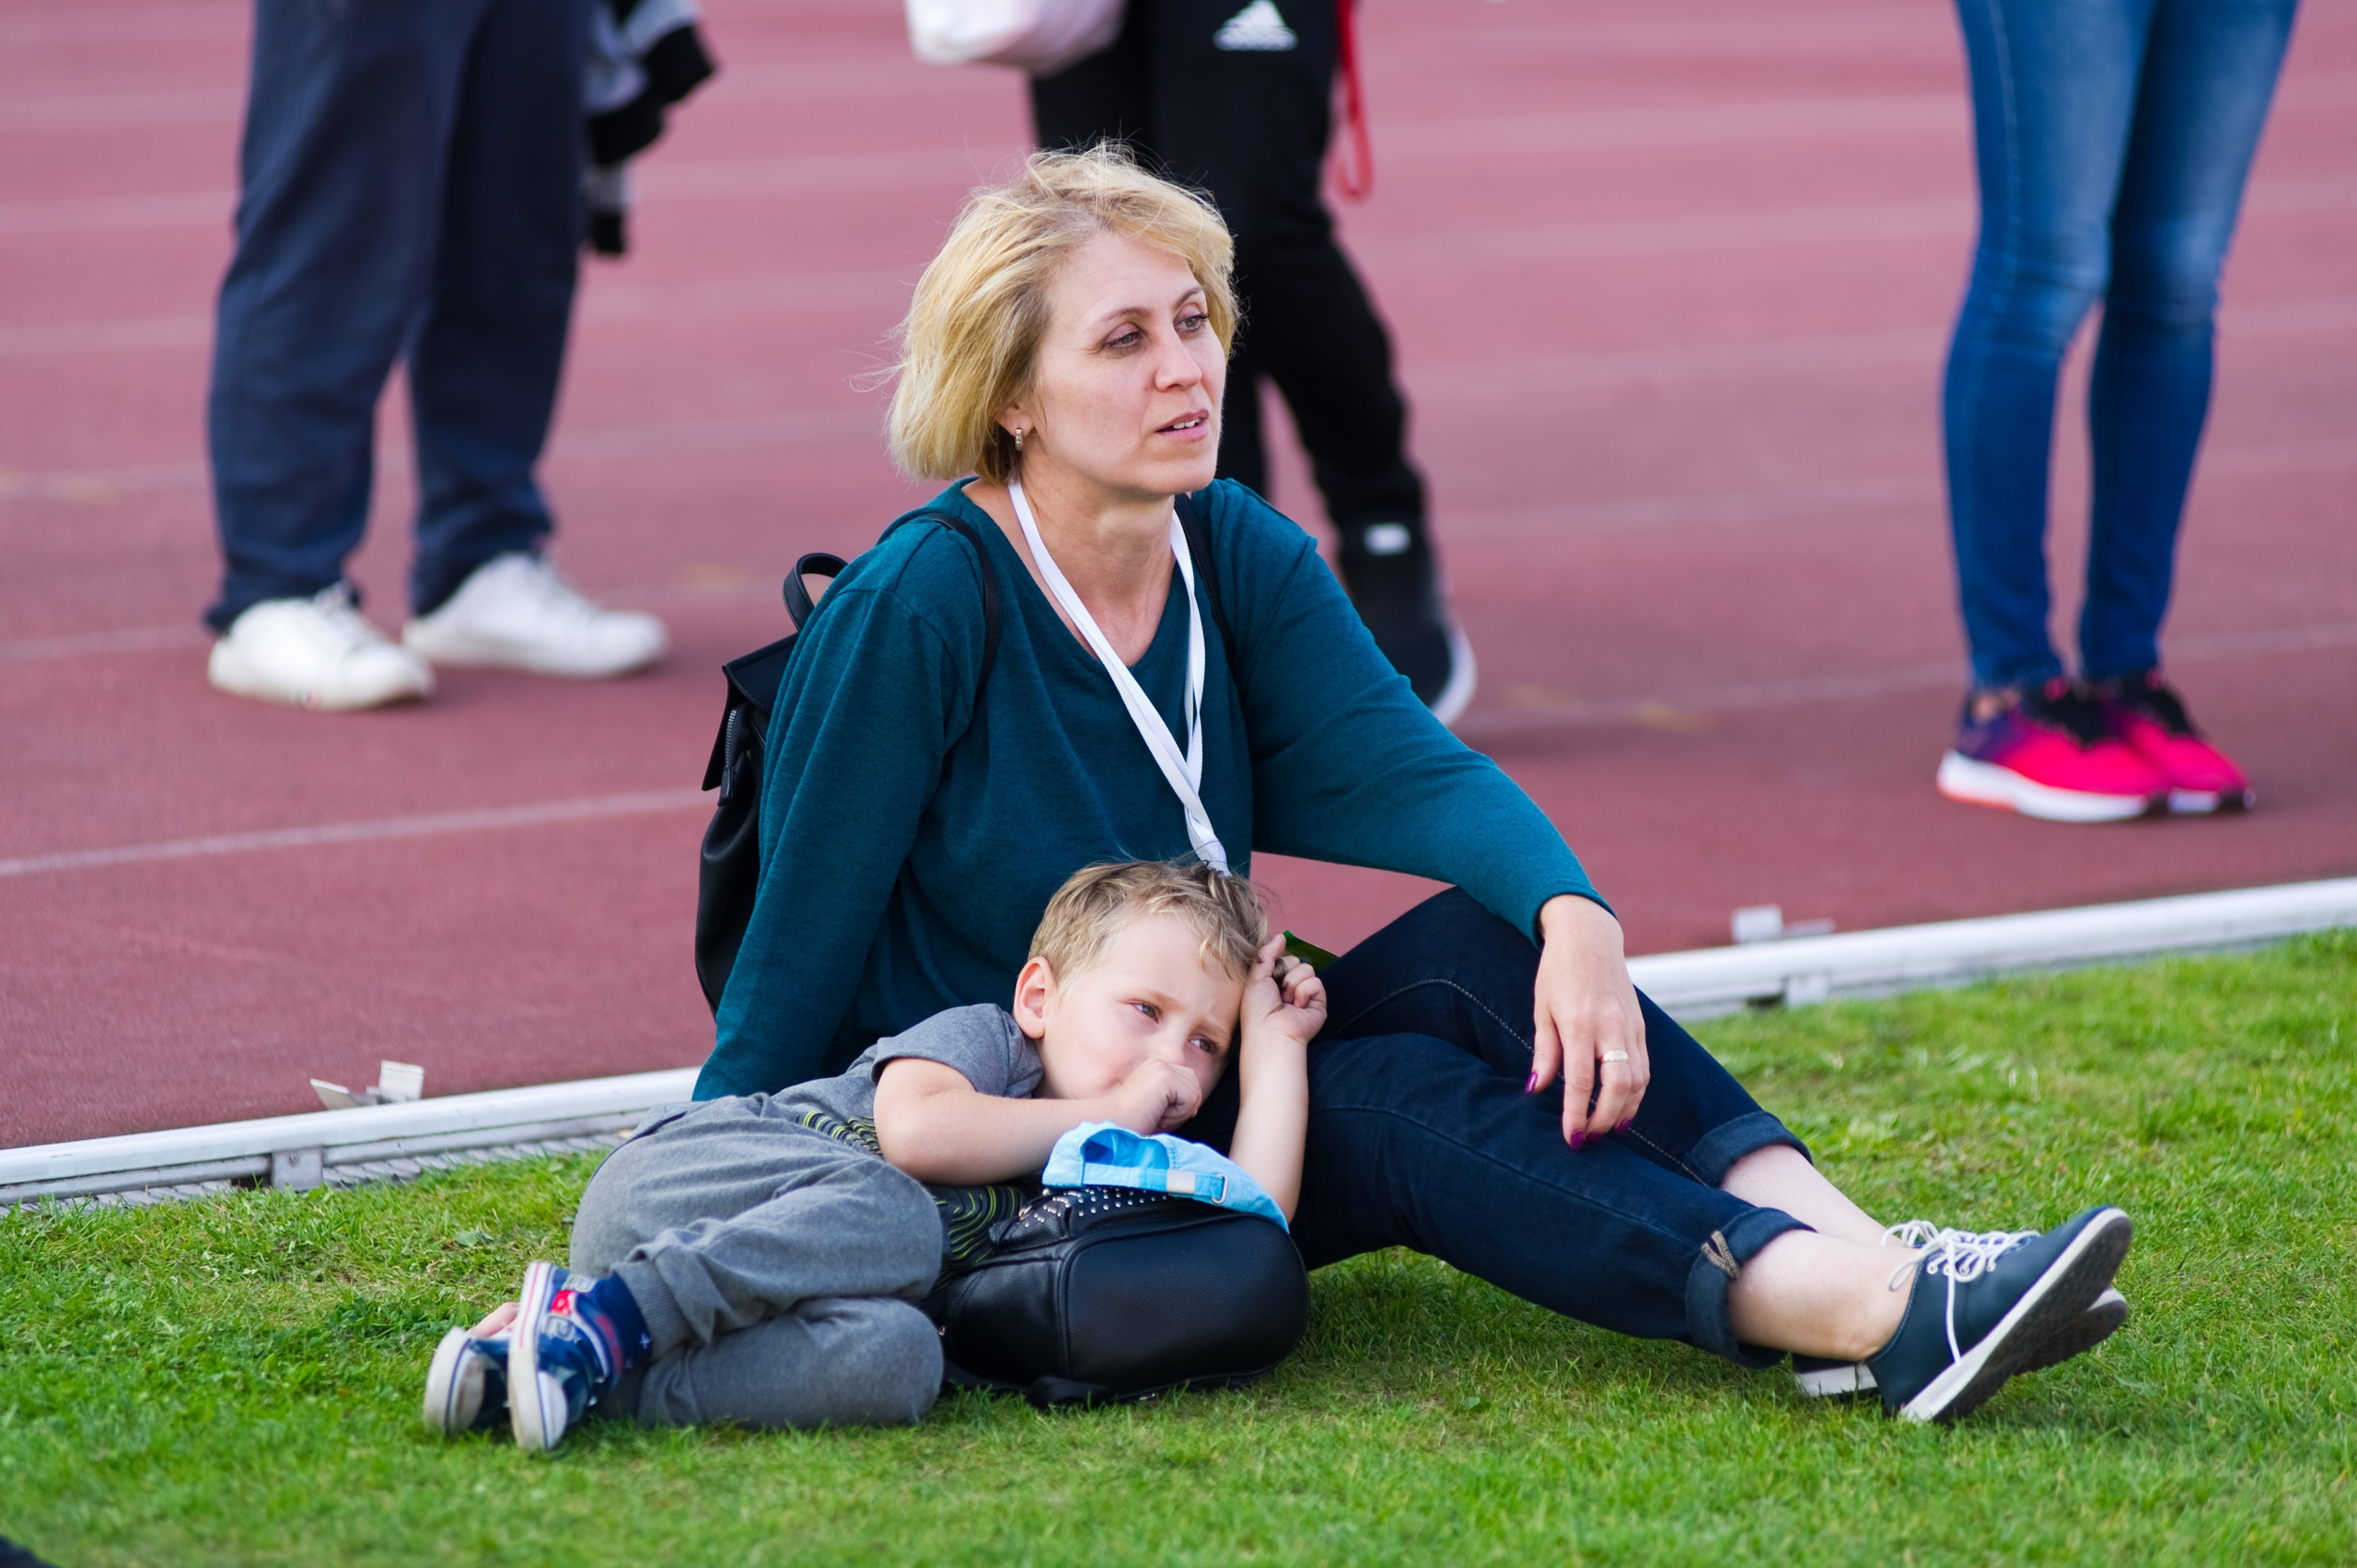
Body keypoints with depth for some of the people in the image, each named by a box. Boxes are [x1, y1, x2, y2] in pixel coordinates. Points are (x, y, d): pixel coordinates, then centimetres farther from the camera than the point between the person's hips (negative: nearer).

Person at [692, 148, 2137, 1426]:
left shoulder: (1241, 555, 1)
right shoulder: (917, 608, -18)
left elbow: (1408, 768, -13)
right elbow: (803, 941, -14)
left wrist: (1574, 917, -32)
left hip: (1194, 1097, 7)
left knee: (1483, 943, -18)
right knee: (1398, 1099, -28)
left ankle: (1856, 1263, -35)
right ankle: (1891, 1322, -45)